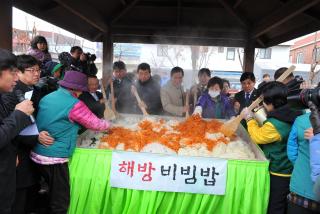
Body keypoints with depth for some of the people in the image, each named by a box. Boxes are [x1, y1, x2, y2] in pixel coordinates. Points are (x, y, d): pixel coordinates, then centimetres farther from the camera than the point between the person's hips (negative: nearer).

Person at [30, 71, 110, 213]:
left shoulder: (47, 97, 7)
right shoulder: (74, 105, -15)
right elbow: (95, 124, -6)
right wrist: (108, 125, 13)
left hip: (37, 154, 8)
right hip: (55, 158, -8)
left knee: (54, 193, 24)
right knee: (60, 200, 5)